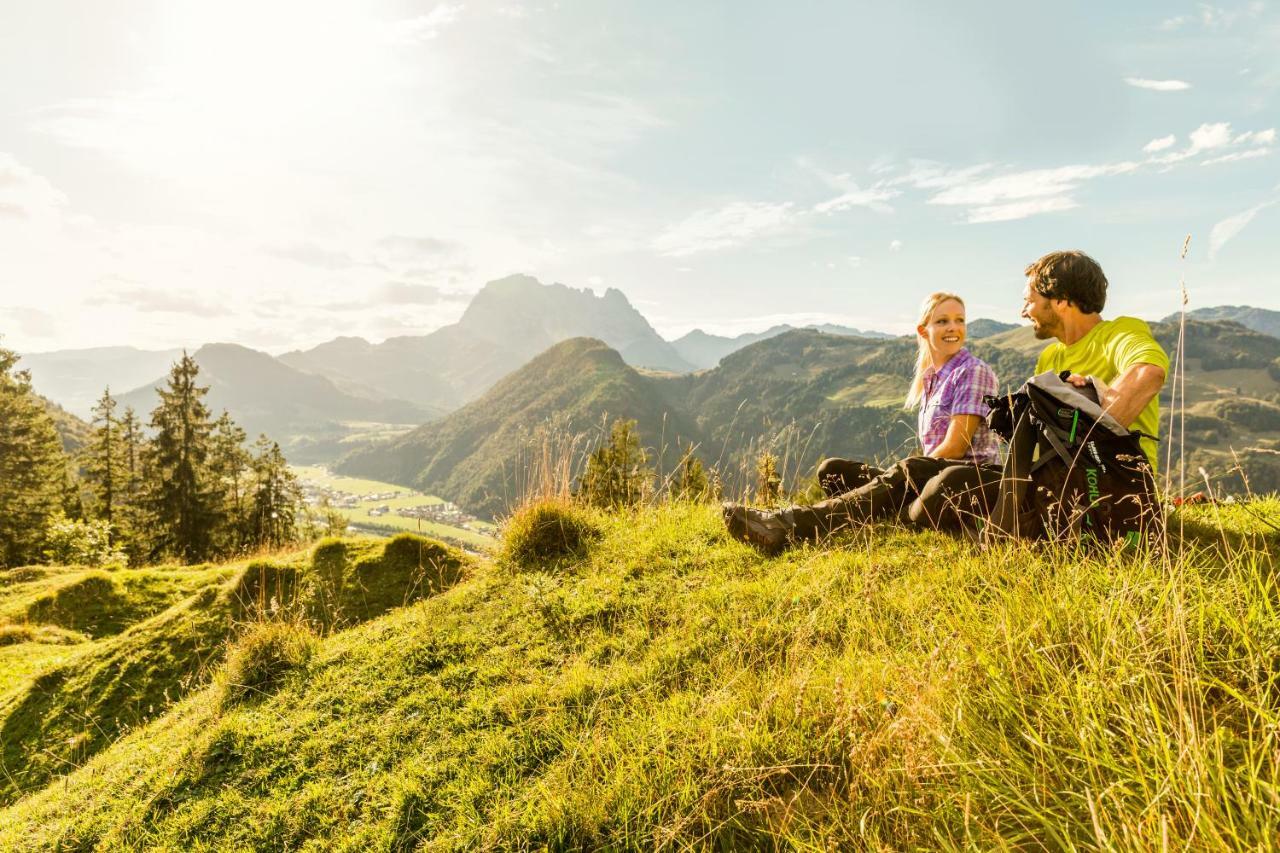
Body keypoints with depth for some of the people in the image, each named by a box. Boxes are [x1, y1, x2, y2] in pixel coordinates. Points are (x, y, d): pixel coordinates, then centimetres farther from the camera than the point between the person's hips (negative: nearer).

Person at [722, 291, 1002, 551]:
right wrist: (899, 475, -3)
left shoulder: (973, 370, -3)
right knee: (832, 470, -9)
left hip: (978, 479, -7)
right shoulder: (928, 379, 18)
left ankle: (790, 524, -50)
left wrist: (903, 475, -11)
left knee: (907, 471, -38)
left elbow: (955, 447, -12)